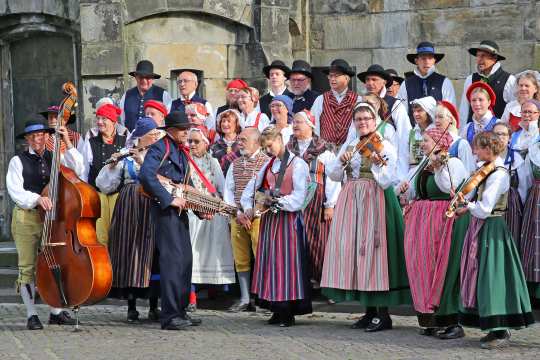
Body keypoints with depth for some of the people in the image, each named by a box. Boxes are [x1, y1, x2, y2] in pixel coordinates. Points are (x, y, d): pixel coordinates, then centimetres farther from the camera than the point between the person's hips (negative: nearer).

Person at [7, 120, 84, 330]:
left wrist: (68, 143, -8)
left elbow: (77, 170, -5)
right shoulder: (18, 162, 3)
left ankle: (56, 312, 7)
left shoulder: (56, 159, 11)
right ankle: (31, 315, 4)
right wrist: (37, 199, -23)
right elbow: (16, 192, -7)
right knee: (28, 266, -1)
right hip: (26, 218, -2)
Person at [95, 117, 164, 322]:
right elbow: (105, 185, 6)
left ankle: (153, 307, 5)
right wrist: (112, 165, -9)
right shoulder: (126, 158, 9)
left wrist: (144, 161, -13)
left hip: (152, 209, 0)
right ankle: (131, 307, 5)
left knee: (151, 253, -3)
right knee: (130, 253, -1)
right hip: (129, 209, 0)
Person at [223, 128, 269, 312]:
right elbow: (228, 190, 15)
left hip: (259, 216, -6)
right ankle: (245, 299, 12)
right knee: (241, 260, 6)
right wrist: (238, 213, 0)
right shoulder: (235, 164, 16)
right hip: (238, 217, 6)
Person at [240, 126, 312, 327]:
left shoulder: (297, 164, -5)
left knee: (287, 263, -7)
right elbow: (250, 188, 19)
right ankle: (277, 310, 9)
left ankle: (289, 313, -5)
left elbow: (298, 199, -11)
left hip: (288, 220, -6)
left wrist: (278, 201, -18)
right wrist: (248, 207, 4)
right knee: (270, 263, 4)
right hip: (269, 219, 6)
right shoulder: (268, 165, 15)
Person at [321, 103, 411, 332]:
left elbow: (387, 181, -11)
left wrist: (378, 164, -28)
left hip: (375, 201, -6)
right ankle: (370, 311, 13)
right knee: (355, 251, 4)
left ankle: (383, 314, -5)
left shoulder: (385, 147, -1)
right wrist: (343, 161, -8)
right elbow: (334, 175, 9)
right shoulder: (349, 147, 15)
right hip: (351, 202, 6)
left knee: (374, 250, -10)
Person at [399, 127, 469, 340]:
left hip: (443, 222, -8)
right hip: (420, 223, 8)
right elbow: (416, 194, 24)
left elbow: (449, 187, -23)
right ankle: (430, 320, 14)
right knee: (423, 267, 7)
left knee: (442, 269, -10)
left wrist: (438, 167, -30)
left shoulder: (453, 163, -7)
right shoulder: (424, 167, 17)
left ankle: (452, 323, -7)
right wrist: (407, 188, 4)